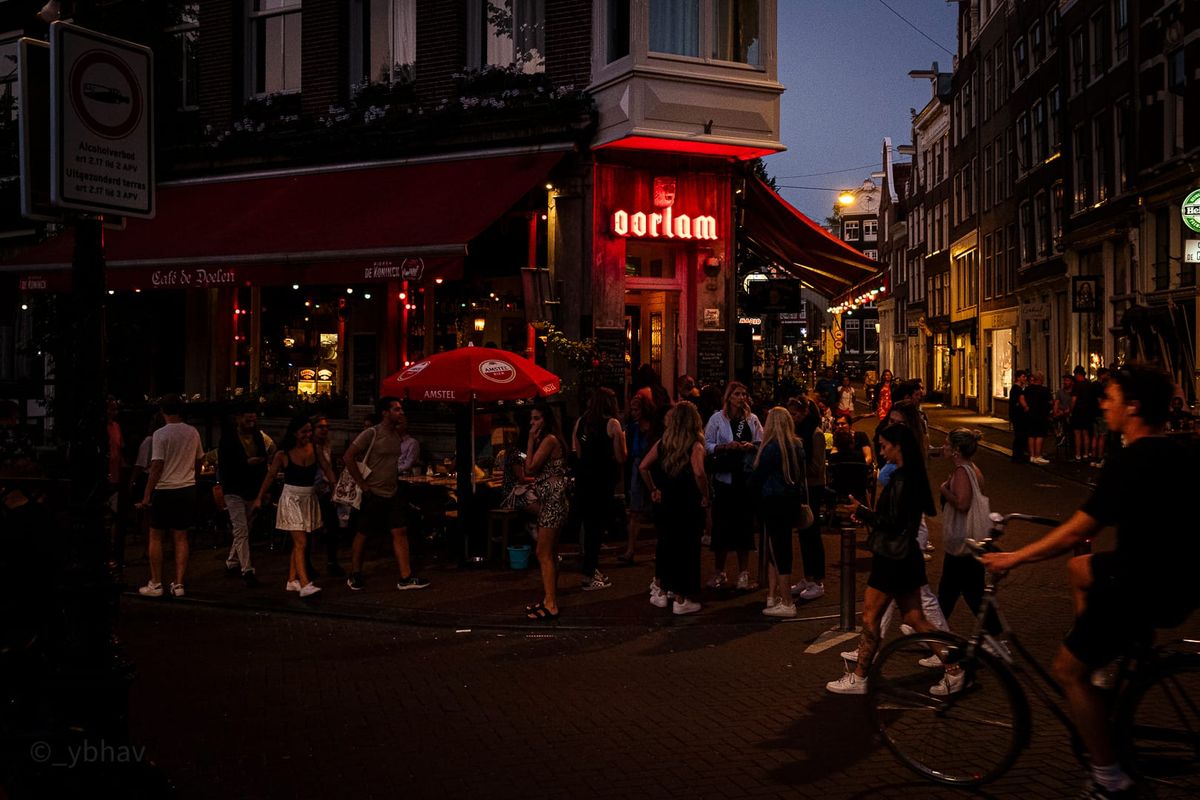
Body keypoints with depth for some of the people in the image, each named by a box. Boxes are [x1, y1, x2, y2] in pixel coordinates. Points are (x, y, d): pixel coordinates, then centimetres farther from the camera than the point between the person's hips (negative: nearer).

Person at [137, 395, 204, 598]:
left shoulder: (161, 434, -11)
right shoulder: (193, 433, 3)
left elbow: (157, 466, -14)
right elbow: (200, 460, 15)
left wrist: (147, 494, -10)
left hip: (164, 490, -4)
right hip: (187, 488, 4)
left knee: (155, 536, 7)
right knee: (181, 538, 8)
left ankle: (156, 584, 8)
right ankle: (178, 584, 8)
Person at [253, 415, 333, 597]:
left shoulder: (315, 450, 2)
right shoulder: (283, 454, -8)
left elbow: (328, 470, 6)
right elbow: (270, 476, 0)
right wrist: (259, 498, 4)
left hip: (309, 499, 5)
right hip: (291, 498, -4)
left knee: (298, 543, 11)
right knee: (301, 543, -12)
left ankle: (292, 580, 20)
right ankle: (305, 585, -16)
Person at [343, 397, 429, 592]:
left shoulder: (398, 435, 10)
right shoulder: (372, 433, -11)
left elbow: (404, 464, 22)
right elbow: (348, 457, -15)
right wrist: (362, 484, -15)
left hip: (393, 493, 6)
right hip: (373, 494, -6)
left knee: (400, 532, 0)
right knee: (363, 534, 5)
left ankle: (406, 577, 0)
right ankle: (354, 576, 20)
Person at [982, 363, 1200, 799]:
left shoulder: (1130, 462, -22)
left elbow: (1076, 533, -20)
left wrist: (1014, 558, -10)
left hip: (1150, 586, -9)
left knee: (1069, 668, 0)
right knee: (1079, 569, 29)